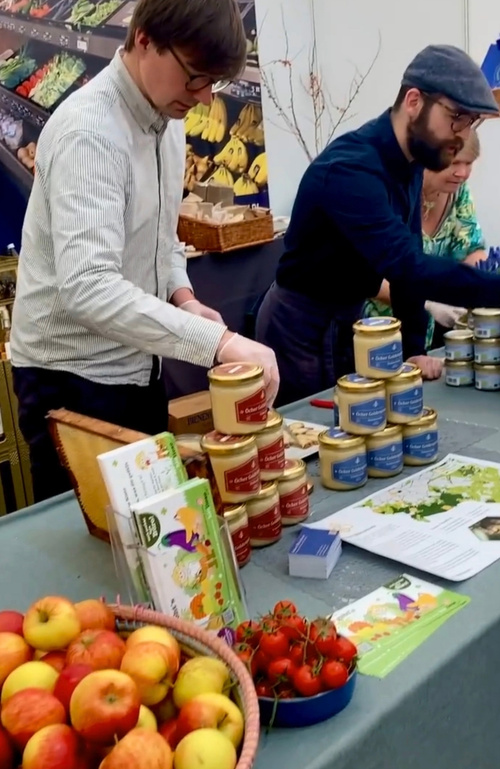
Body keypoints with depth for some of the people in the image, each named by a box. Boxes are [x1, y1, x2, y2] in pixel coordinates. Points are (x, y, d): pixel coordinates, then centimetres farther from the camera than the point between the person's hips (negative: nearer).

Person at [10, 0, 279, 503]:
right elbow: (87, 287, -35)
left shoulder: (168, 118, 4)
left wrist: (181, 294, -1)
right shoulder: (89, 130, -23)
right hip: (73, 378, -8)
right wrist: (217, 341, -41)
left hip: (135, 367, 8)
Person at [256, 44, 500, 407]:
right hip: (302, 328, -8)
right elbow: (407, 267, -38)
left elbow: (408, 263, 2)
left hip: (349, 320, 8)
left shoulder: (410, 162, 0)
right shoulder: (350, 168, -28)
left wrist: (414, 348, -4)